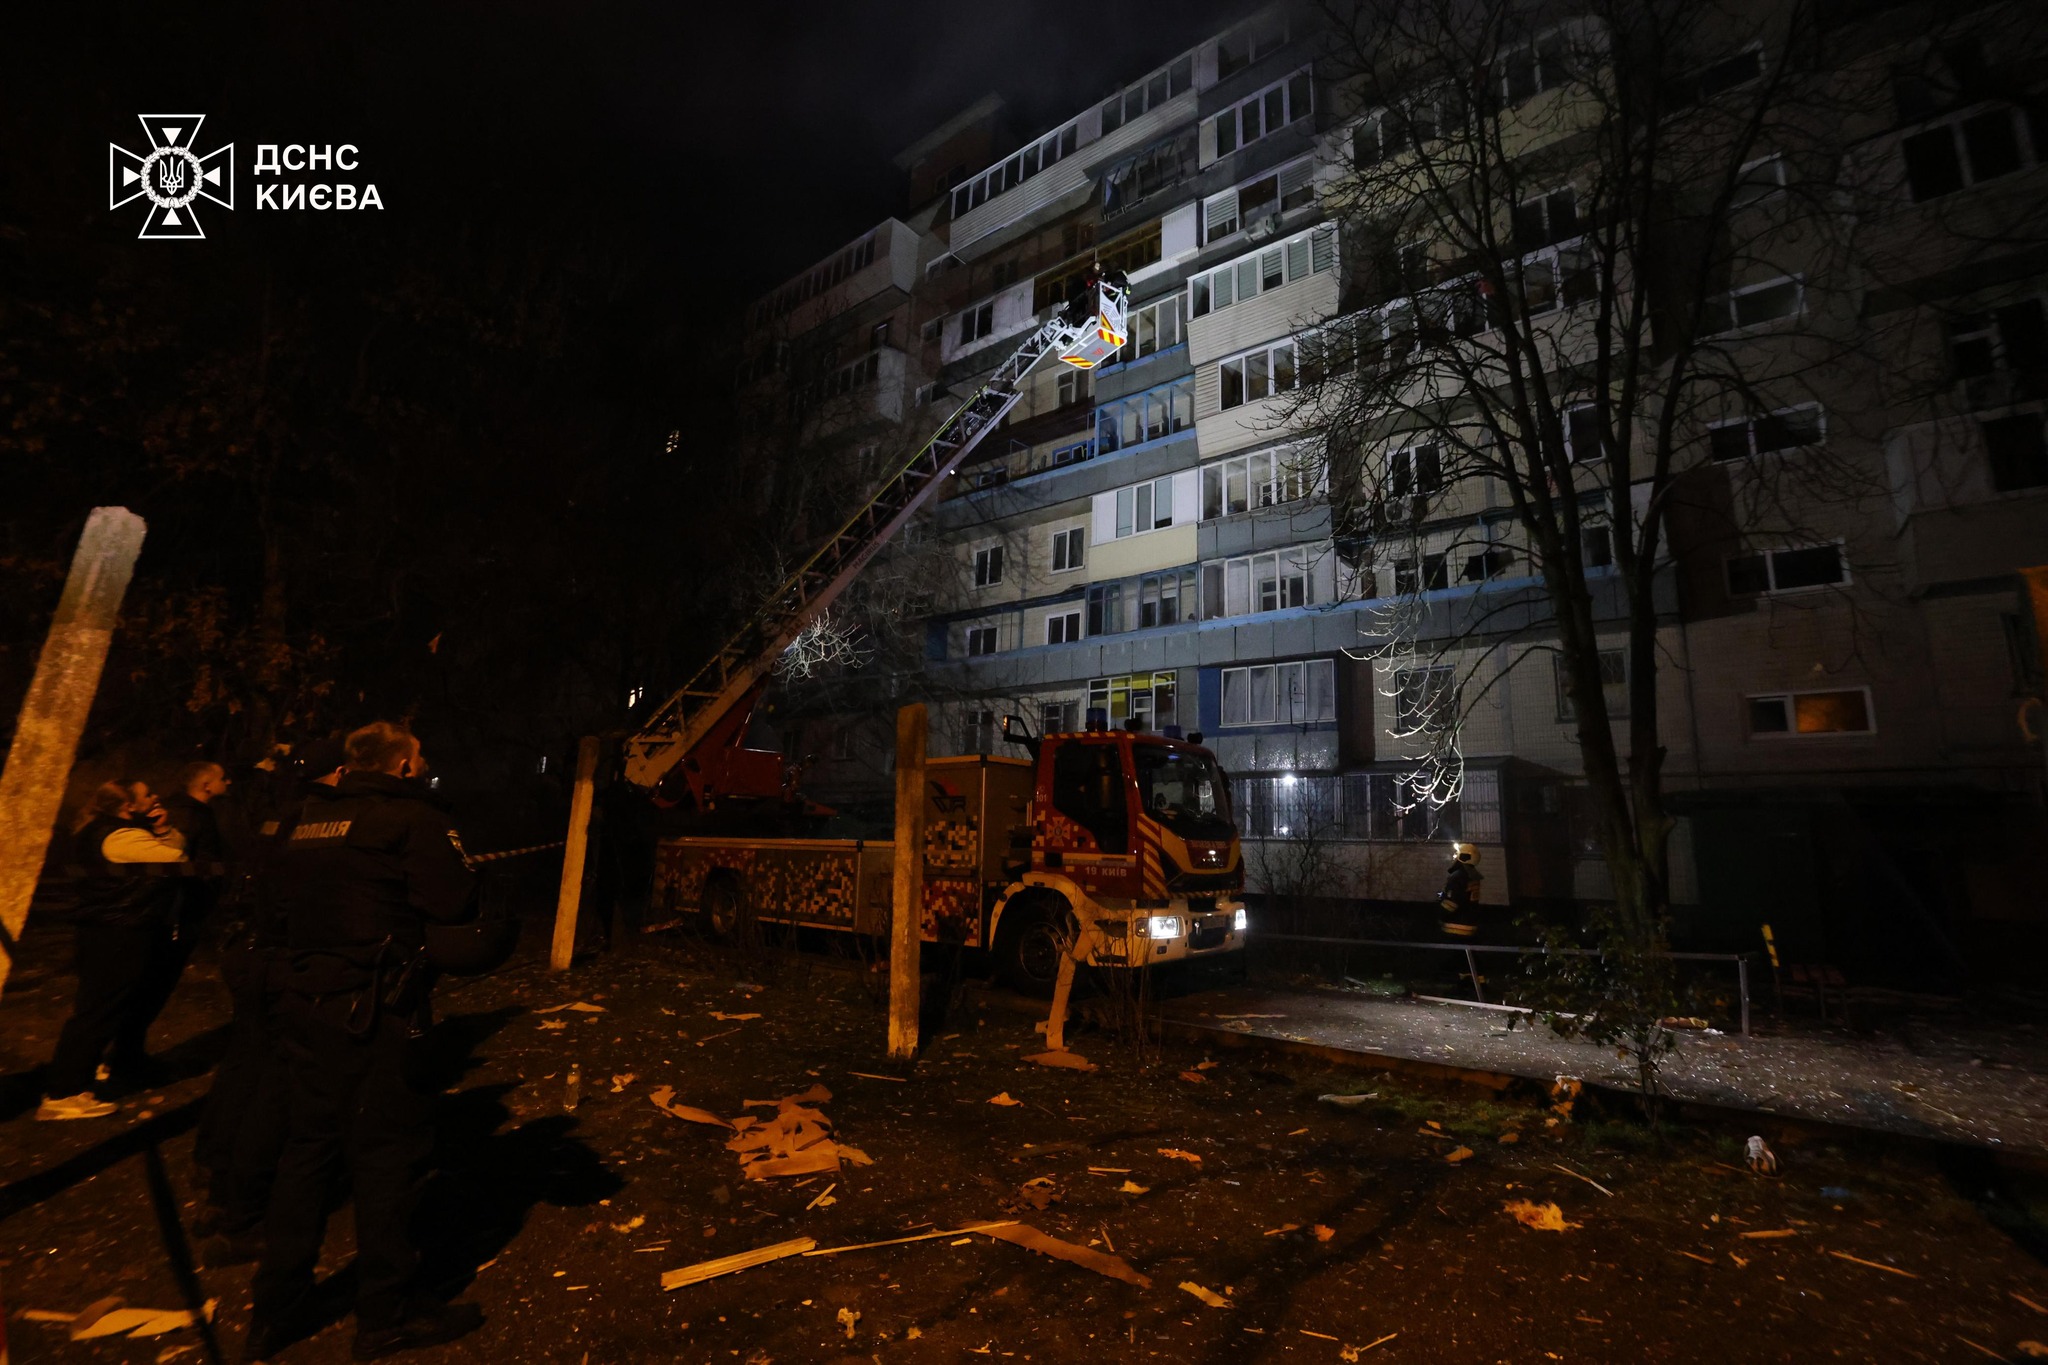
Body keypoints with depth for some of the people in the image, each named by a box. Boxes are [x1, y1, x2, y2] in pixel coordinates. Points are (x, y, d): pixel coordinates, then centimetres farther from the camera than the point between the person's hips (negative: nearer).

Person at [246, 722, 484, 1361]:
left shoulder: (306, 814, 9)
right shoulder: (412, 815, -11)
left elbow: (283, 890, 17)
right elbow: (451, 901, -18)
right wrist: (455, 859, 1)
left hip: (302, 1003, 7)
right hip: (373, 1014, -7)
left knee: (307, 1148, 19)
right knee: (387, 1152, 5)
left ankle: (276, 1313, 30)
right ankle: (386, 1314, 17)